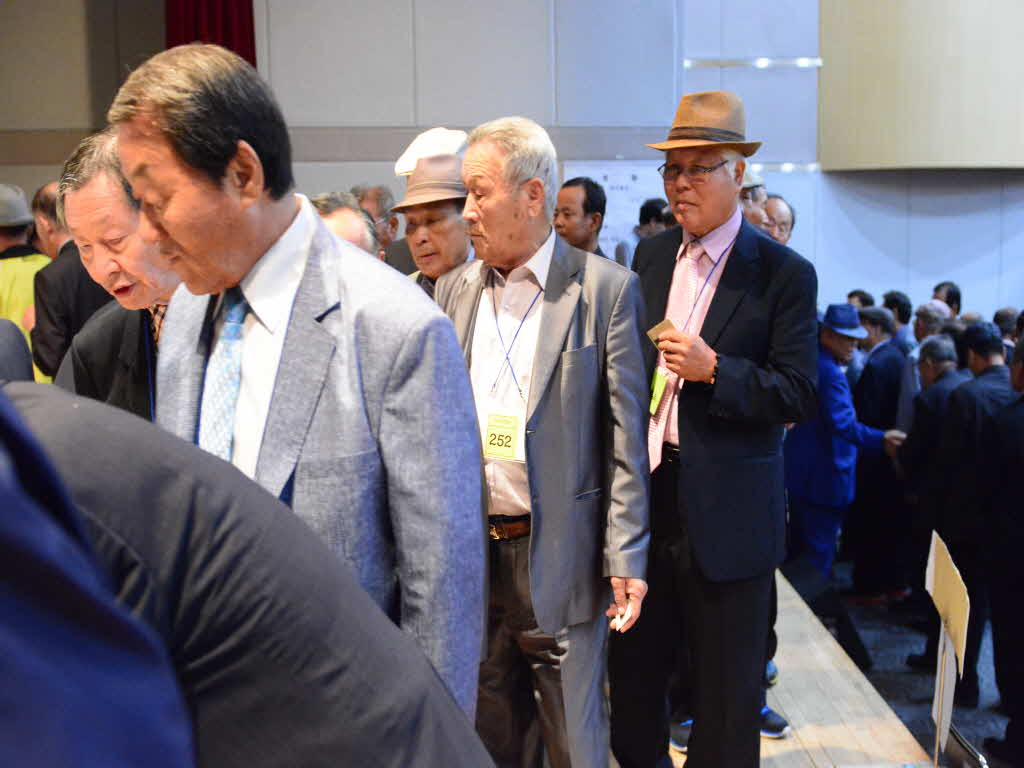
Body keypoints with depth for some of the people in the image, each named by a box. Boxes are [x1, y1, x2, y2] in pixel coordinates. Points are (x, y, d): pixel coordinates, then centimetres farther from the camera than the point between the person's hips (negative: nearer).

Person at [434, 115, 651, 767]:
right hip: (471, 550, 5)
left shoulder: (607, 288, -6)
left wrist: (626, 557, -11)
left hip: (560, 557, -4)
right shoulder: (454, 290, 8)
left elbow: (626, 434, -7)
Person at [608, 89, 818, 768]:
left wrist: (715, 369, -24)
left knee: (727, 691, 9)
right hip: (644, 497, 5)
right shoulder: (651, 256, 9)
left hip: (728, 514, -5)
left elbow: (800, 394, -12)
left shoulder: (785, 274, -7)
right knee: (633, 669, 16)